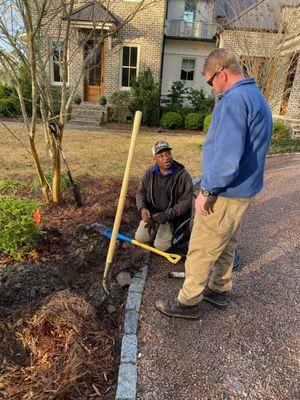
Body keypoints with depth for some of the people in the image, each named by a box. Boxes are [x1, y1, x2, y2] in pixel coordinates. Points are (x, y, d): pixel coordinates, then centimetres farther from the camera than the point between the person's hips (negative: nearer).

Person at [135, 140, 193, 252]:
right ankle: (157, 228, 26)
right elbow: (141, 192, 4)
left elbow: (185, 201, -19)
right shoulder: (150, 173, -3)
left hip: (173, 216, -4)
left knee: (161, 246, -12)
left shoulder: (183, 175, -18)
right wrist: (142, 208, -16)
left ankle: (175, 232, 19)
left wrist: (167, 215, -26)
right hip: (152, 213, 5)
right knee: (140, 238, 0)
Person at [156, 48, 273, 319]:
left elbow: (226, 156, -30)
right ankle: (220, 290, 40)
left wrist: (207, 191, -18)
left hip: (225, 195, -10)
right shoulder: (257, 96, 14)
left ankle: (188, 302, 20)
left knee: (201, 250, 3)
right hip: (245, 190, 10)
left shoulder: (234, 100, -19)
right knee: (226, 244, 22)